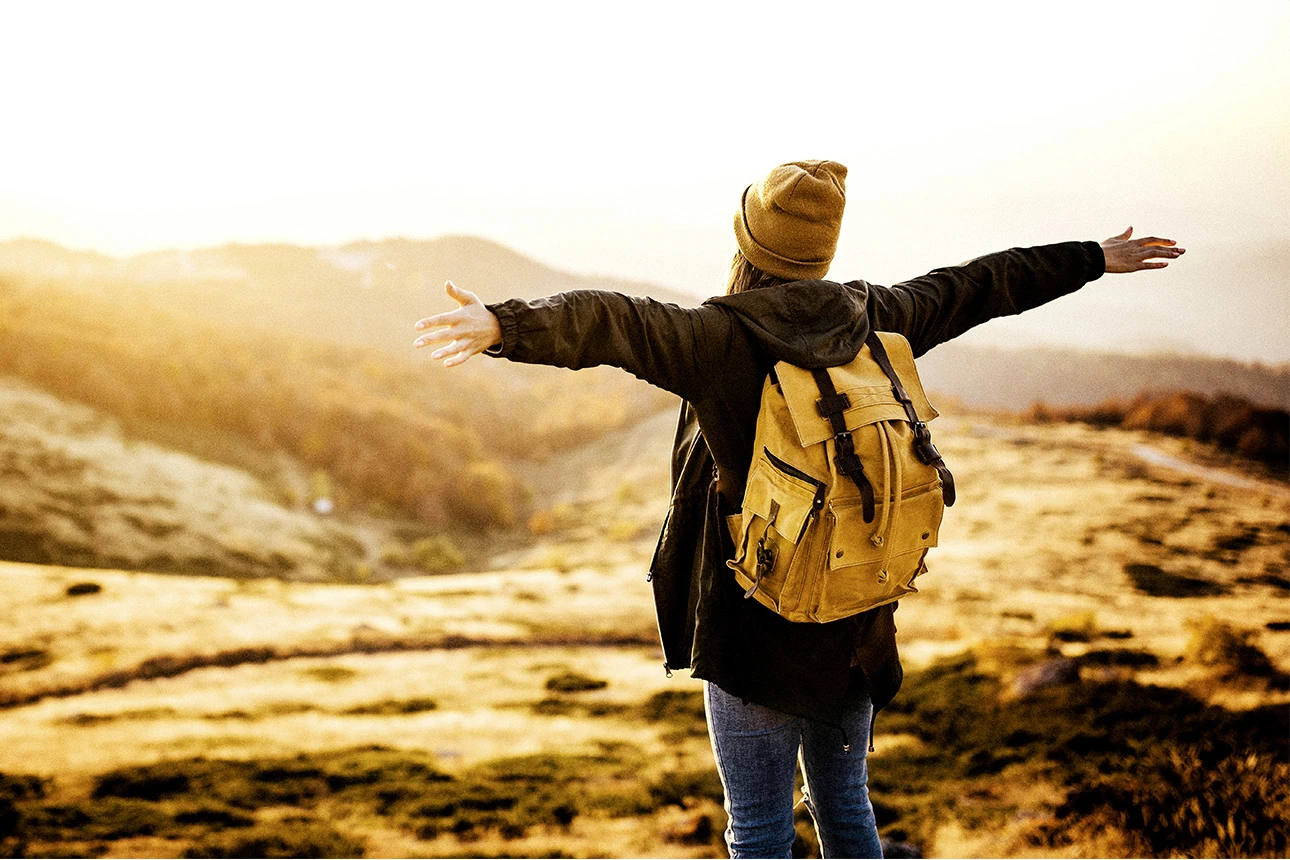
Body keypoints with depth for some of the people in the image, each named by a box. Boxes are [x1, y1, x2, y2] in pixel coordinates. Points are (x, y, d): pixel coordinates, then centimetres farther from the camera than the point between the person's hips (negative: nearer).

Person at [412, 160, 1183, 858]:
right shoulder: (874, 322, 1)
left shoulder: (722, 339, -15)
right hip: (855, 629, 6)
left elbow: (612, 323, -34)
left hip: (755, 634, -5)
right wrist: (1097, 259, 28)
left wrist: (505, 325, -49)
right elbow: (982, 286, 15)